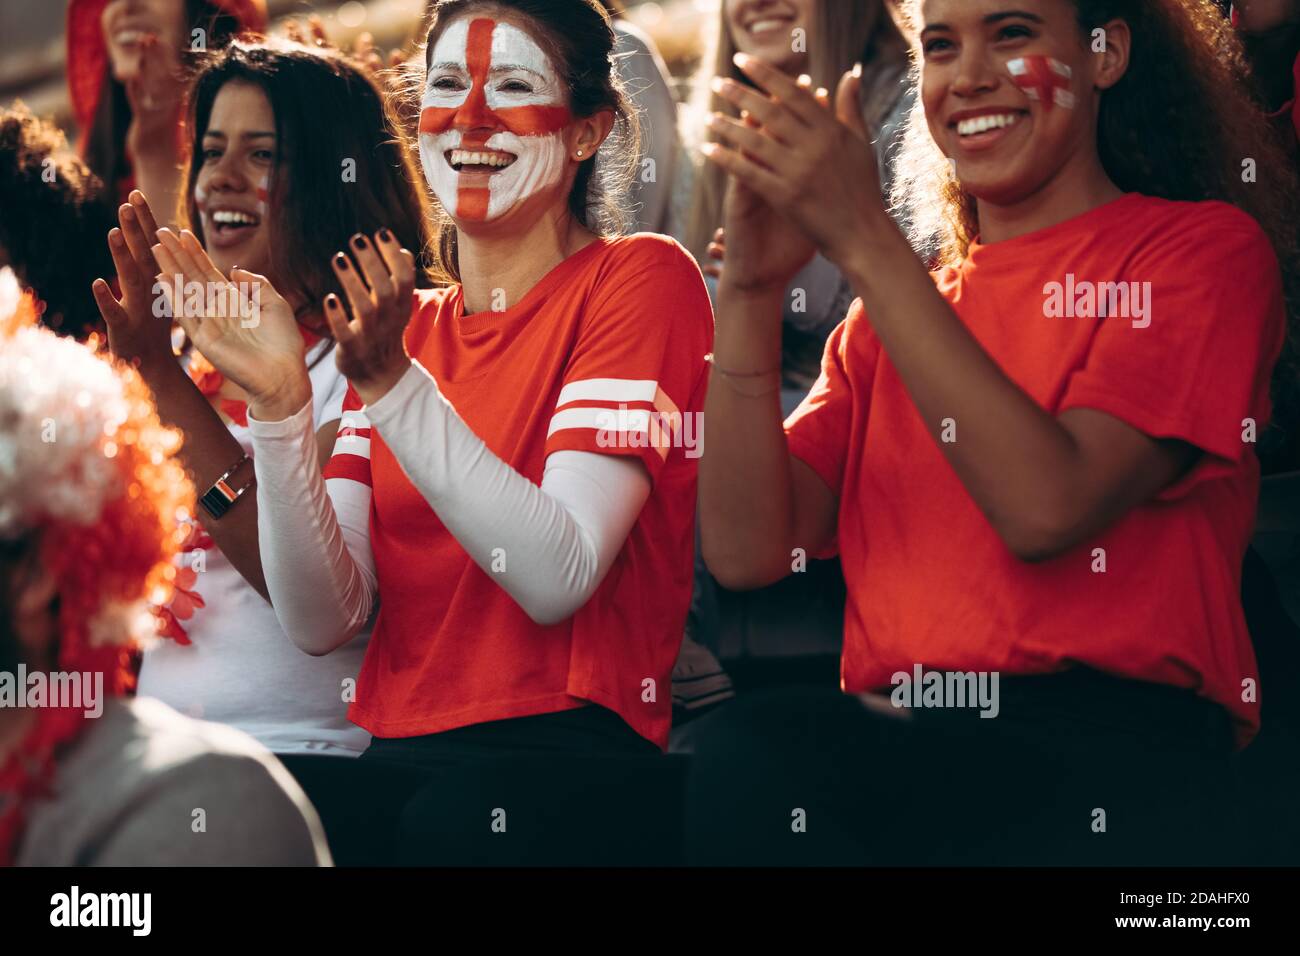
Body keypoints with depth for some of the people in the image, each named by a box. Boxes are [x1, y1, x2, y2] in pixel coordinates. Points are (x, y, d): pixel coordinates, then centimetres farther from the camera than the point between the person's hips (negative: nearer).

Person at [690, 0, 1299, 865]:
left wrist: (867, 243, -10)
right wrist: (753, 290, -3)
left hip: (1116, 749, -4)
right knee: (745, 753, -32)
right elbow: (748, 552, 9)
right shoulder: (895, 311, 24)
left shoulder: (1206, 248, 8)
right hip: (897, 744, 4)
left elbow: (1046, 508, -11)